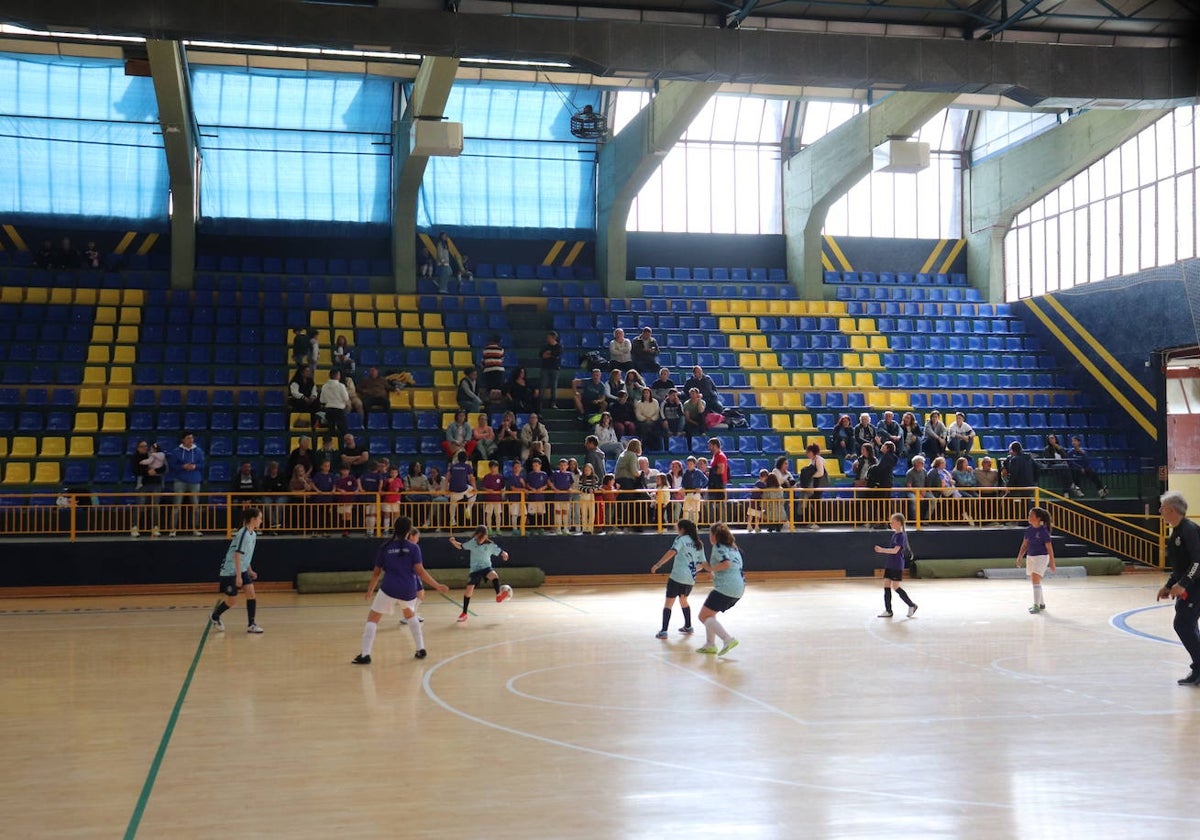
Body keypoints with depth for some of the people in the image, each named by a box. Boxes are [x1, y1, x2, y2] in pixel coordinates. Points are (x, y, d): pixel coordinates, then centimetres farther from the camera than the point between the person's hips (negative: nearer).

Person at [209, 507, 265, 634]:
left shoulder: (253, 534, 5)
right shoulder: (243, 534, -22)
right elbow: (237, 555, -24)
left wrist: (250, 571, 18)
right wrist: (238, 576, -25)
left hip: (242, 570, 8)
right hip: (230, 571, -8)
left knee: (251, 593, -7)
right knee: (232, 602, 2)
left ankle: (251, 625, -2)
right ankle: (215, 617, 29)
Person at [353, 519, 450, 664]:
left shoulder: (384, 548, 4)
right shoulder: (413, 547, 0)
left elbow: (377, 572, 10)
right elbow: (420, 571, -6)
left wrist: (370, 590, 24)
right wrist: (437, 586, 1)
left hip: (389, 589, -2)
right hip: (408, 590, 2)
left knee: (372, 619, 7)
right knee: (410, 615, 29)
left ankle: (365, 655, -4)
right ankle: (421, 650, 25)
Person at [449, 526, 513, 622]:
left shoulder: (490, 545, -9)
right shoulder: (472, 542, -4)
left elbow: (501, 552, -6)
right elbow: (461, 547, 7)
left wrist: (504, 554, -29)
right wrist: (454, 542, -11)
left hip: (486, 567, -2)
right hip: (475, 570, 2)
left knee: (494, 575, -37)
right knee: (469, 590, -3)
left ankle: (499, 595, -26)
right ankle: (464, 613, 12)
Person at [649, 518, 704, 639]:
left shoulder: (681, 539, -4)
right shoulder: (699, 544, 14)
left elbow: (672, 552, -22)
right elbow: (702, 563, 17)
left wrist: (658, 564, -26)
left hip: (677, 577, -6)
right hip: (691, 579, 6)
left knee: (668, 602, -1)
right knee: (683, 600, 29)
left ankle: (663, 631, -8)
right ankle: (688, 626, 35)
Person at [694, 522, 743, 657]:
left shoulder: (718, 547, -8)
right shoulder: (732, 547, 19)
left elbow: (726, 563, -24)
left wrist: (711, 568, -10)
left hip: (726, 588, -10)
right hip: (739, 589, 10)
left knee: (704, 616, -4)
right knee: (710, 614, 24)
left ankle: (728, 639, -17)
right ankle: (710, 644, 21)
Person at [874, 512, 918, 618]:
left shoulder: (901, 535, -15)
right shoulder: (895, 534, 12)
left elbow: (895, 550, -25)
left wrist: (882, 550, -32)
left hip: (897, 566, -9)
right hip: (890, 564, 9)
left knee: (896, 587, -6)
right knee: (886, 586, 5)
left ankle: (912, 605, 10)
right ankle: (888, 611, 9)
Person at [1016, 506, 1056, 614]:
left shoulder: (1043, 531, -16)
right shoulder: (1028, 530, 3)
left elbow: (1049, 547, -12)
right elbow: (1024, 545, 12)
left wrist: (1052, 562, -10)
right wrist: (1020, 557, 8)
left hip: (1041, 557, -7)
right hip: (1030, 557, 8)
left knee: (1036, 580, -15)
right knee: (1034, 581, 14)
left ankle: (1036, 606, -10)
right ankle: (1042, 603, 29)